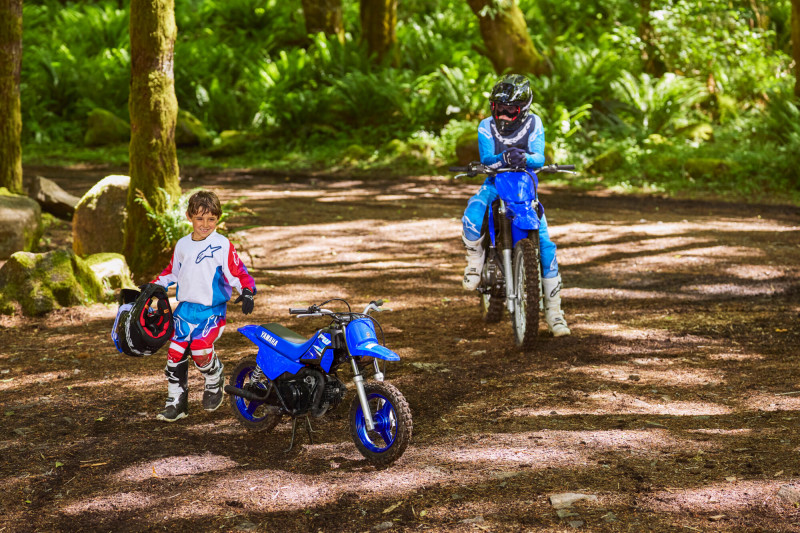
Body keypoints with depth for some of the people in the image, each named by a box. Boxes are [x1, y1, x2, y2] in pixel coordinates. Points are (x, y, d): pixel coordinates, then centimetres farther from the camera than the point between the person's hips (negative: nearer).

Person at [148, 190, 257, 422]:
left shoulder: (223, 246, -6)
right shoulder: (182, 245, 11)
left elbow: (238, 272, -7)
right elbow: (173, 271, 26)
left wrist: (247, 292, -23)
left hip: (212, 309, -5)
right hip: (185, 307, 5)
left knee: (200, 348, -23)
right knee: (175, 354, 0)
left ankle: (215, 381, 9)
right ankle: (176, 402, 14)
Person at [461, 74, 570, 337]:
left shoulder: (533, 123, -6)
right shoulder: (487, 127, -6)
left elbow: (539, 157, -18)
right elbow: (486, 159, -20)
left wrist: (525, 158, -42)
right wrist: (505, 158, -42)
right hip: (495, 184, 0)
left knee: (545, 244, -11)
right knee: (472, 216, -34)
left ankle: (553, 310, -3)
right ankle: (475, 259, -2)